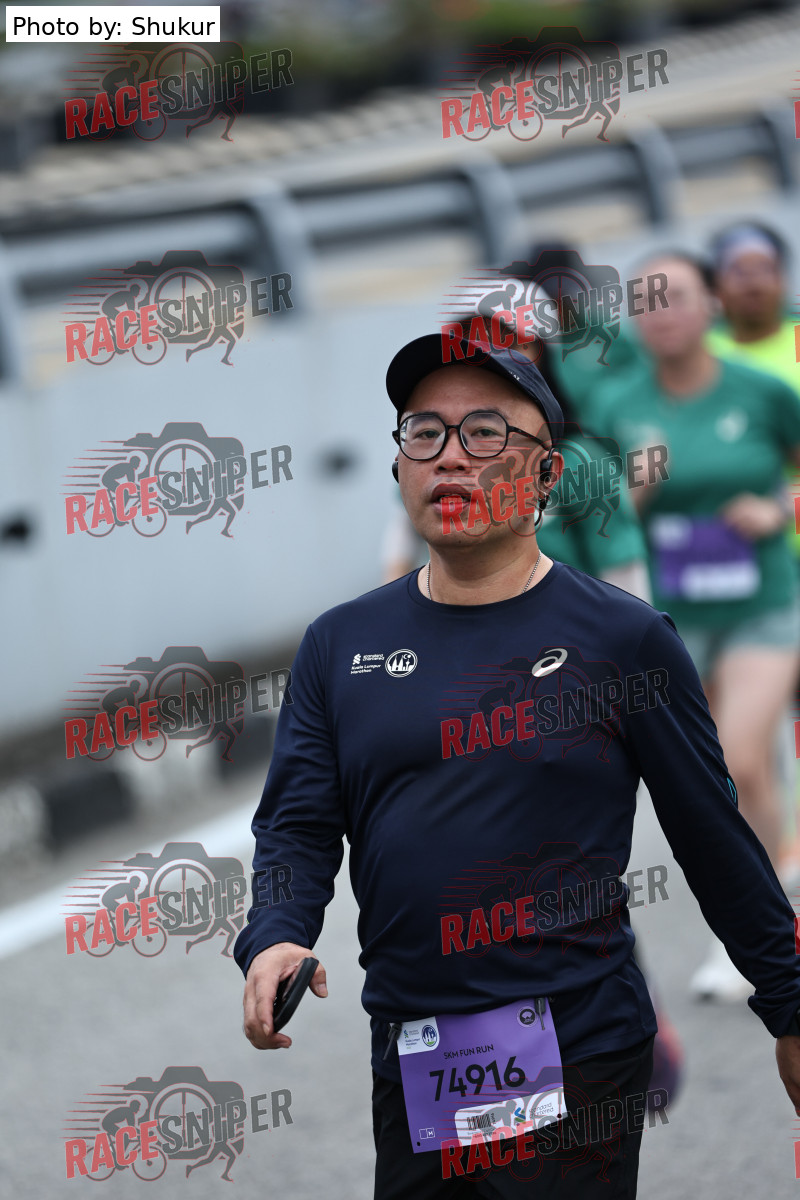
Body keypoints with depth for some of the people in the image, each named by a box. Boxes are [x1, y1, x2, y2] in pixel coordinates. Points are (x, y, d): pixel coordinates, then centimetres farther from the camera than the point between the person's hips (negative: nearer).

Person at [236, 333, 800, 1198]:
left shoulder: (625, 639, -3)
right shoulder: (342, 643, 7)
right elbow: (297, 826, 6)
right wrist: (274, 940, -14)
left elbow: (716, 841, 1)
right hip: (405, 1057, 4)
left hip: (575, 1058, -4)